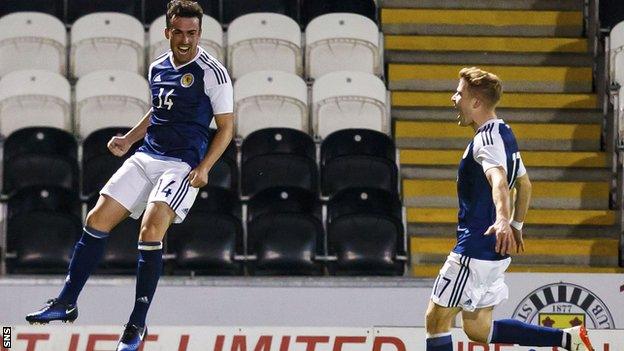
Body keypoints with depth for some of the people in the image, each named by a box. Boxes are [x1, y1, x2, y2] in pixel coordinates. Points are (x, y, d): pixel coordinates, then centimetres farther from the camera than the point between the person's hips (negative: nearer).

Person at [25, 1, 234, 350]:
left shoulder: (212, 72, -8)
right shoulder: (158, 68, 12)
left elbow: (226, 127, -6)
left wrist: (203, 168, -17)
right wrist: (128, 140, 16)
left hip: (183, 164, -7)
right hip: (146, 157, 7)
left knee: (151, 232, -23)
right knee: (97, 219, -1)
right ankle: (66, 303, 9)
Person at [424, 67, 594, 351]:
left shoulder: (487, 139, -16)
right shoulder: (504, 134, 15)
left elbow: (499, 180, -36)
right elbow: (523, 184, 28)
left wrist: (502, 220, -53)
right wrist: (516, 226, 36)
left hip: (475, 250, -10)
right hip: (494, 254, 10)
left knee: (436, 319, -1)